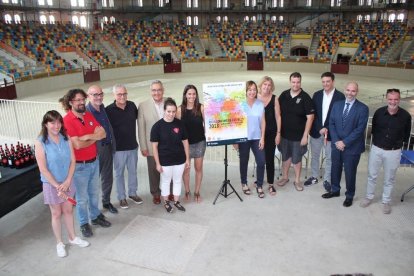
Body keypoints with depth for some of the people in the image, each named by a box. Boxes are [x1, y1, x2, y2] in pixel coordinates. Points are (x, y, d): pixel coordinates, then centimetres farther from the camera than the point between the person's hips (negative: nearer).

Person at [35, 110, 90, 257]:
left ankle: (72, 237, 36)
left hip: (67, 182, 3)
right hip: (51, 184, -3)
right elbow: (43, 169, -16)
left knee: (68, 210, 17)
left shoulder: (66, 139, -6)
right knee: (56, 214, 11)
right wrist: (57, 186, -16)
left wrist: (67, 182, -12)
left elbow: (72, 161, -4)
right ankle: (59, 243, 30)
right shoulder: (40, 143, -16)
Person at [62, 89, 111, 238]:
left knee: (94, 192, 22)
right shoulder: (67, 120, -18)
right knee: (82, 197, 9)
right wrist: (95, 137, -11)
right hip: (79, 165, -6)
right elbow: (77, 145, -26)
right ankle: (84, 224, 28)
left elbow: (103, 133, -5)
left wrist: (87, 136, -21)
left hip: (94, 161, 6)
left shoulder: (89, 115, 2)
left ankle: (95, 216, 41)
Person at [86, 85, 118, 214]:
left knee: (108, 177, 18)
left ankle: (106, 201, 36)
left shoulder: (103, 108, 4)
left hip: (108, 148, 7)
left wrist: (112, 145, 13)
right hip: (95, 150, -6)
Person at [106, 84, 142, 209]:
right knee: (119, 173, 11)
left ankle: (133, 193, 36)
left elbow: (138, 118, 15)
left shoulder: (132, 105, -3)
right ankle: (122, 197, 27)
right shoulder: (109, 110, -14)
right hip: (118, 148, -4)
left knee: (133, 171, 17)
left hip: (133, 146, 4)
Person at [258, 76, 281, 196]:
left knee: (270, 159, 3)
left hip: (271, 133, -1)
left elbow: (278, 117, 0)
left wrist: (278, 133, -3)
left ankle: (270, 184, 13)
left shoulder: (274, 98, -3)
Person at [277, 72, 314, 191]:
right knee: (285, 156, 16)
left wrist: (305, 135, -14)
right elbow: (278, 113, 6)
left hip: (298, 135, -3)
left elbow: (310, 117, -11)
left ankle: (297, 180, 27)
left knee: (297, 158, 9)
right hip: (284, 133, 3)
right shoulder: (283, 95, -2)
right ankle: (285, 177, 35)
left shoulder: (305, 97, -12)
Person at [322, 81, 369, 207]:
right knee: (335, 169, 16)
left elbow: (360, 129, -15)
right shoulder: (337, 105, 4)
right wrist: (336, 141, -9)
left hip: (352, 147, -4)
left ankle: (349, 196, 28)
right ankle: (335, 190, 36)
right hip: (336, 144, 4)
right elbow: (331, 123, 3)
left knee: (350, 172, 9)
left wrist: (345, 142, -17)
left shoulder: (362, 108, -10)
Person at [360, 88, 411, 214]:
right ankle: (369, 197, 31)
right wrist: (377, 141, 12)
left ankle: (386, 201, 29)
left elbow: (406, 134, 4)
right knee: (372, 175, 13)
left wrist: (399, 144, 7)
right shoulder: (379, 112, -9)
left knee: (389, 179, 12)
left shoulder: (405, 115, -12)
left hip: (394, 152, -1)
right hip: (376, 149, 1)